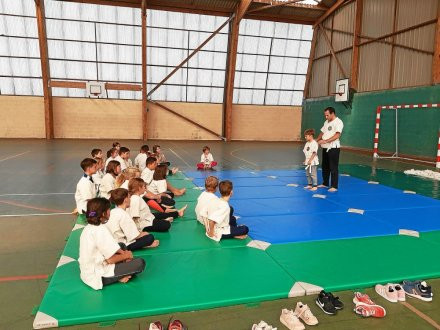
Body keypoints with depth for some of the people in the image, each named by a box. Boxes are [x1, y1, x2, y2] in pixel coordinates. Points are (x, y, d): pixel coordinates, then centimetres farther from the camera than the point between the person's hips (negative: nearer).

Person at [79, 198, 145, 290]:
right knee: (140, 263, -12)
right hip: (98, 276, -9)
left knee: (122, 247, 21)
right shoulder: (101, 230, -23)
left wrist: (123, 253, 0)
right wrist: (126, 255, -3)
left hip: (87, 272, 9)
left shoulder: (88, 227, 5)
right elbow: (110, 259, -21)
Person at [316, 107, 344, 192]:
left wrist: (326, 141, -27)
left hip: (333, 148, -8)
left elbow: (337, 135, -21)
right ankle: (325, 183, 28)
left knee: (333, 168, -3)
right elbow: (322, 132, 21)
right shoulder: (326, 122, 15)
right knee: (325, 167, 15)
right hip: (325, 148, 8)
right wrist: (317, 140, 5)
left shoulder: (338, 122, -11)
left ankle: (334, 187, 4)